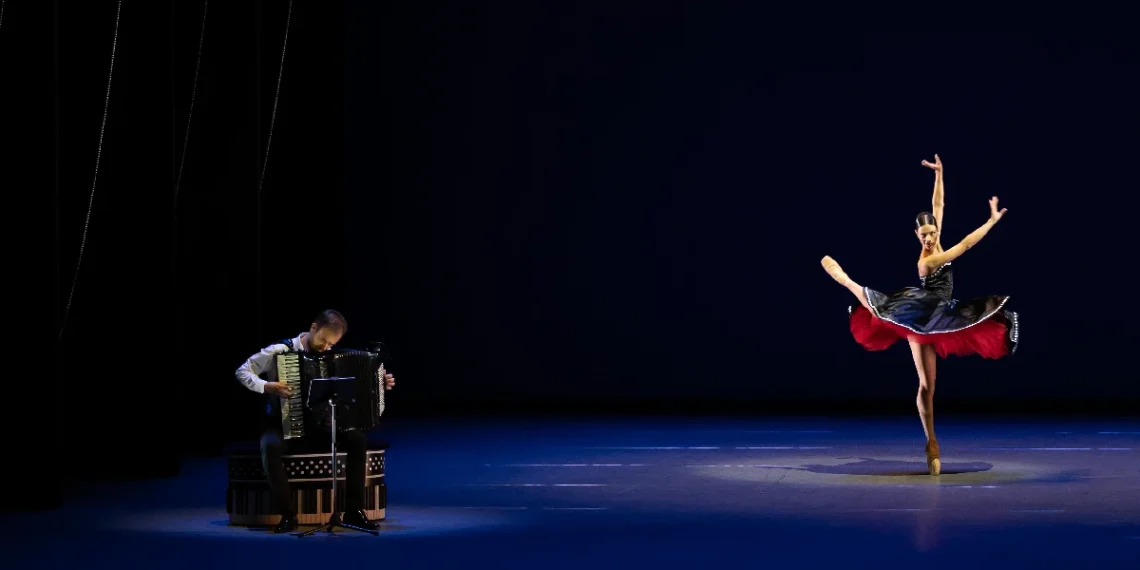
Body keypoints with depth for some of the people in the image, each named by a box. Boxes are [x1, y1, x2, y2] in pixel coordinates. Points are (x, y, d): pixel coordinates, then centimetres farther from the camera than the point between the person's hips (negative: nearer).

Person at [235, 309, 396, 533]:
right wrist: (267, 386, -25)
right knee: (271, 447, -39)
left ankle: (354, 511, -13)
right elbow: (242, 371, -8)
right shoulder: (280, 351, -12)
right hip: (283, 425, -4)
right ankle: (288, 515, -28)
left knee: (358, 439, -21)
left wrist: (378, 383, -4)